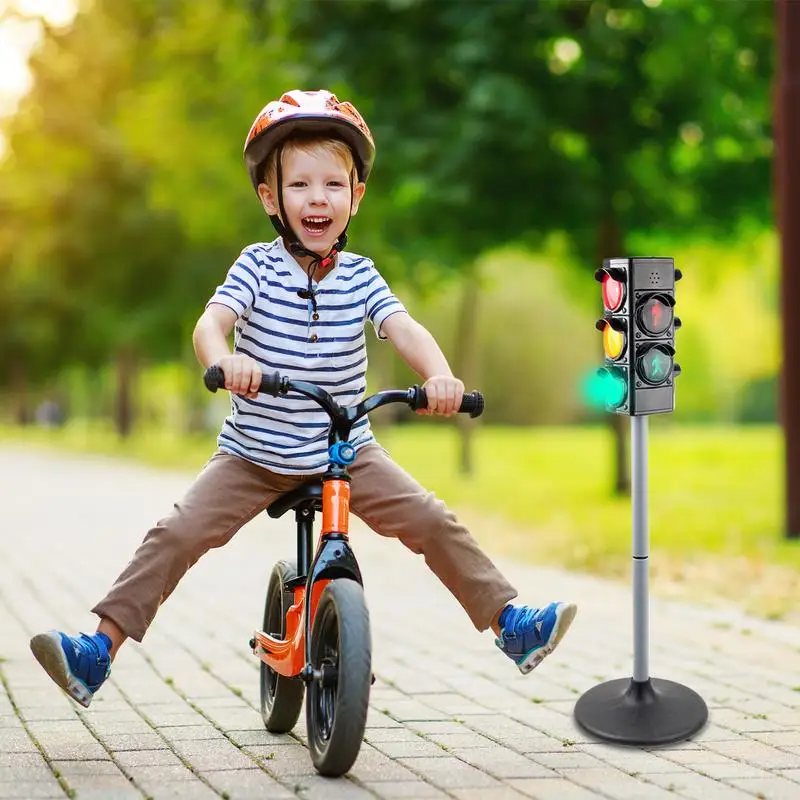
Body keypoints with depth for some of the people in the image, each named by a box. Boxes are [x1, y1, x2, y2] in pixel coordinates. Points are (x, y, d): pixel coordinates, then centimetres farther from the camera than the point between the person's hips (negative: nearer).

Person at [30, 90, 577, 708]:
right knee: (177, 534, -15)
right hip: (254, 454, -1)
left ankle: (508, 622, 3)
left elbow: (406, 330, -15)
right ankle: (101, 647, -11)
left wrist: (440, 375, -38)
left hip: (347, 450, 2)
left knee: (433, 521, -10)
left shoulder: (360, 277, -1)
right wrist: (224, 360, -48)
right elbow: (211, 321, -23)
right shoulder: (258, 266, -7)